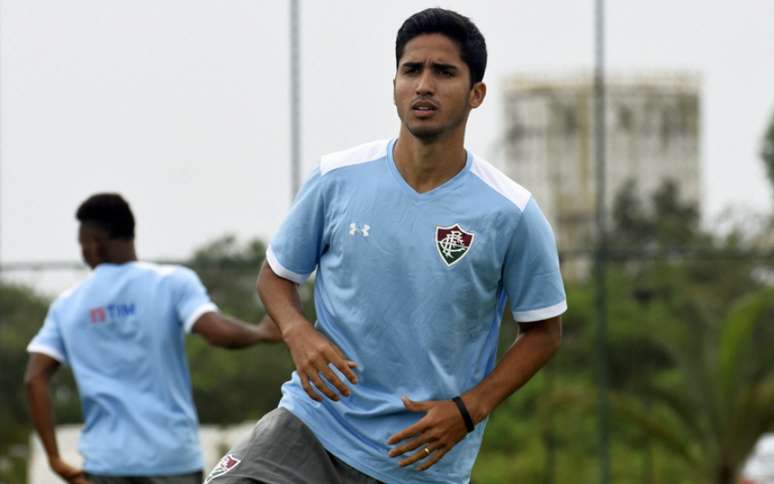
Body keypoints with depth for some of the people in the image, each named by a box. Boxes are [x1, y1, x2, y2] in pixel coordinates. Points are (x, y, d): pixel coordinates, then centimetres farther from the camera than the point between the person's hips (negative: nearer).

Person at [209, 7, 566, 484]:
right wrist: (299, 333, -9)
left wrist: (467, 412, -9)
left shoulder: (511, 213, -7)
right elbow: (276, 274, 12)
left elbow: (543, 330, 3)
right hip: (312, 425, 1)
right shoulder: (337, 179, -2)